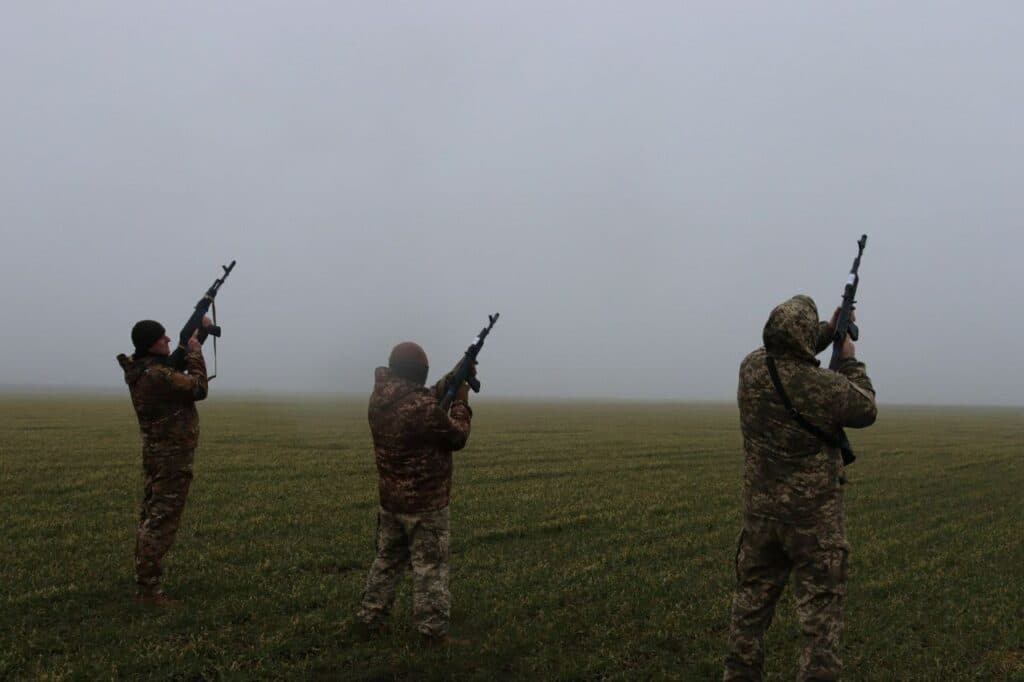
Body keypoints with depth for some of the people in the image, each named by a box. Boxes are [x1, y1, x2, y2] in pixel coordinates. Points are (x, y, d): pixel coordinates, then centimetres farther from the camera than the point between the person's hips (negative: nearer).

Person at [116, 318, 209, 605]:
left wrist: (196, 333, 16)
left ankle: (144, 582, 21)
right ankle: (148, 588, -7)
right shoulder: (156, 375, -22)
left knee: (151, 519, 14)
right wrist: (195, 352, -7)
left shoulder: (143, 369, 8)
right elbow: (198, 388, -16)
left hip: (158, 453, 10)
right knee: (162, 522, -8)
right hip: (172, 456, -10)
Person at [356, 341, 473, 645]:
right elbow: (457, 437, -10)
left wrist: (452, 378, 10)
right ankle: (433, 631, 9)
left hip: (390, 500, 7)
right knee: (430, 568, 4)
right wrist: (462, 401, 3)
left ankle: (369, 619, 26)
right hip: (425, 503, -7)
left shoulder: (379, 398, -2)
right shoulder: (424, 409, -26)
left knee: (387, 561, 20)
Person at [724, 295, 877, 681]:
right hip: (814, 518, -5)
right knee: (820, 612, 4)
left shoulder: (751, 369, -6)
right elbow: (866, 411, 3)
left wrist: (829, 329, 21)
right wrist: (851, 361, 13)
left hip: (760, 512, 5)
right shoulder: (827, 387, -19)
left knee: (751, 602, 16)